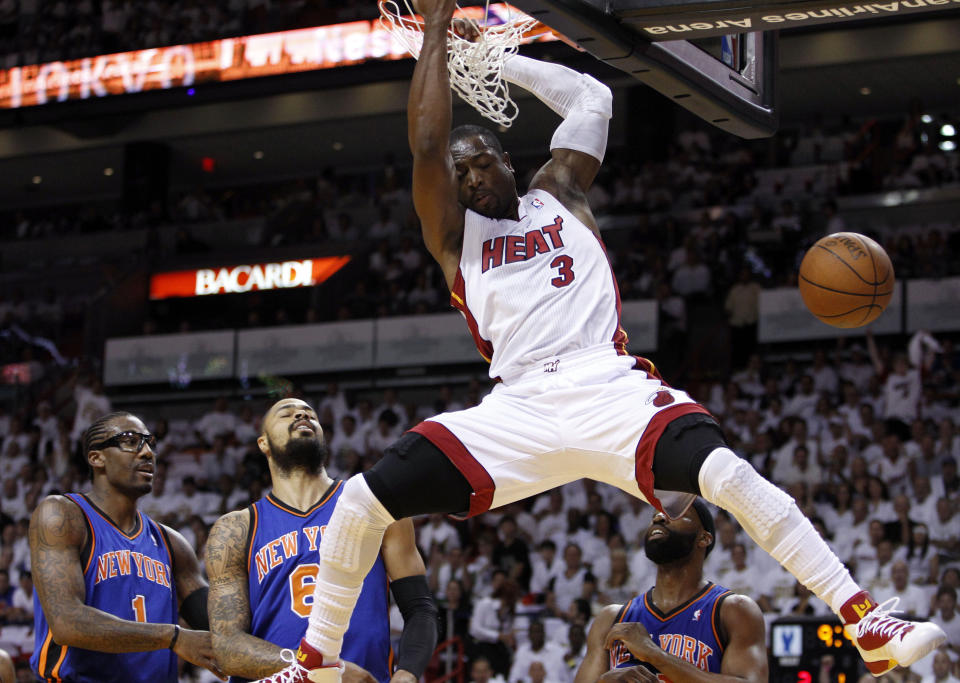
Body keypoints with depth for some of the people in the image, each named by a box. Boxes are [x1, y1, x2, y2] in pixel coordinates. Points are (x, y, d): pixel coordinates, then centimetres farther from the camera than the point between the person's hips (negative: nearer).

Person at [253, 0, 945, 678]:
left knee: (728, 474, -28)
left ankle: (870, 627, -26)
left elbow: (593, 97, 20)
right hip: (519, 408, 1)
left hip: (612, 390, -1)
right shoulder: (454, 233, 18)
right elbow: (427, 143, 2)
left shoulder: (559, 195, 22)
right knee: (363, 501, -12)